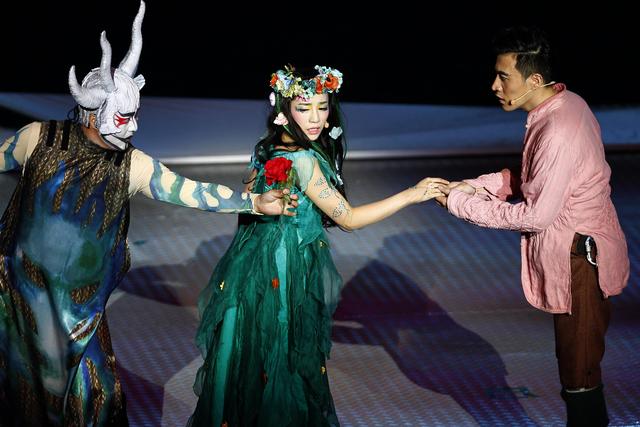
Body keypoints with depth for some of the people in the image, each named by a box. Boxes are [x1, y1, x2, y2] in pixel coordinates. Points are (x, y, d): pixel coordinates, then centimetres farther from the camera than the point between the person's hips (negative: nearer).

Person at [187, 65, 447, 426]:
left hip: (259, 265, 9)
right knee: (285, 363, 5)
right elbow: (348, 218, -19)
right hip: (286, 272, -9)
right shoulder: (302, 160, -22)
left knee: (254, 363, 18)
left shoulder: (268, 148, 4)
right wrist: (412, 195, -16)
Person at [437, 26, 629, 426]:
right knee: (579, 363, 21)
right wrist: (476, 185, -1)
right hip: (579, 249, 10)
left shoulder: (558, 132, -27)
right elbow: (533, 179, 12)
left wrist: (460, 202, -16)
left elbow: (536, 214, -24)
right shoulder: (565, 104, 3)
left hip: (579, 258, -10)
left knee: (579, 369, 1)